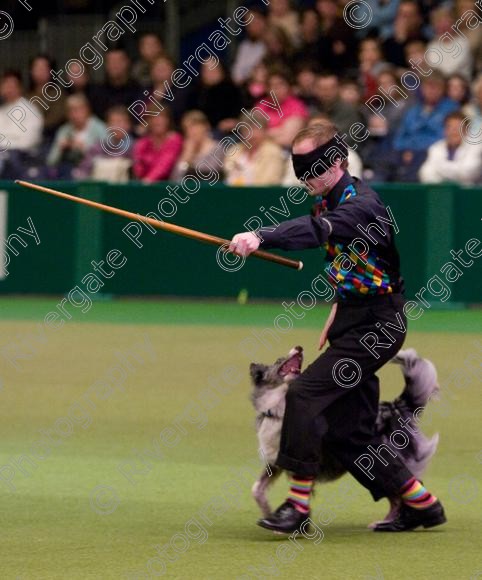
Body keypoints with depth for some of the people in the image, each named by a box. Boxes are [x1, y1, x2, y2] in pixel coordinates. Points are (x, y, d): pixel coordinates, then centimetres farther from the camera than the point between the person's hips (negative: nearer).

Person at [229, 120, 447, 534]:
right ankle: (421, 504, 20)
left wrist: (261, 237, -54)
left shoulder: (361, 205, -20)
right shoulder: (332, 202, 10)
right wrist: (339, 312, 10)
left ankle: (299, 505, -19)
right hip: (356, 321, 10)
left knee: (305, 393, -20)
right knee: (347, 430, 9)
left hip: (376, 325, -10)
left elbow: (315, 231, -40)